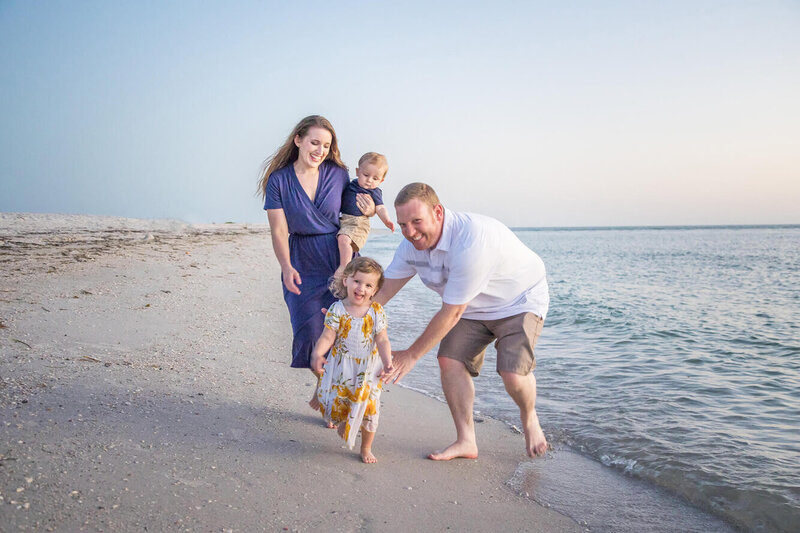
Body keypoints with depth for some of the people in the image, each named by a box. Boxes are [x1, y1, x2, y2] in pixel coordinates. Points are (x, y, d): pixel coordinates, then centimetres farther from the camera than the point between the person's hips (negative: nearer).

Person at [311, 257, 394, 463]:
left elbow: (382, 340, -7)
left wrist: (387, 362, -20)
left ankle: (366, 448, 28)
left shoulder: (376, 311, -7)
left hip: (368, 370, 1)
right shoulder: (337, 310, -9)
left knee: (369, 410, 5)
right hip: (341, 368, -1)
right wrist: (317, 354, -28)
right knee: (335, 402, -1)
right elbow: (327, 337, -11)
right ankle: (343, 420, 38)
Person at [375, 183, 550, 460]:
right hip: (473, 308, 7)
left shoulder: (471, 241, -38)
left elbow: (451, 313, -31)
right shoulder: (411, 245, -13)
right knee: (450, 361, -11)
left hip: (518, 301, -6)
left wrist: (412, 355, -22)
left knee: (513, 373, -21)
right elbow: (382, 291, -3)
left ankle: (529, 417, 14)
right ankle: (466, 441, 5)